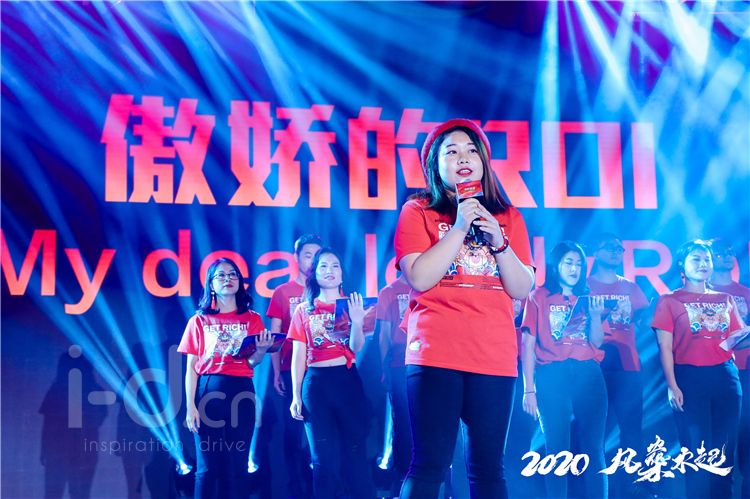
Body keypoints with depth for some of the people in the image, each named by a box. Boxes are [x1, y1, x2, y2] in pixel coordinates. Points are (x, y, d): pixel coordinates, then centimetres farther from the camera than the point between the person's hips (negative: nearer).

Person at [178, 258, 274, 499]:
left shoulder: (252, 320, 11)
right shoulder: (199, 321, 8)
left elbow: (253, 362, 2)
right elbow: (191, 368, 4)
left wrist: (261, 350, -21)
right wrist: (190, 406, -6)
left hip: (241, 392, 1)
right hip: (209, 391, -1)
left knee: (237, 466, 2)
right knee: (208, 466, -3)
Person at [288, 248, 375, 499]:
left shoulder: (350, 305, 8)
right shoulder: (303, 310, 9)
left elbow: (356, 348, -5)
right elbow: (298, 355, 7)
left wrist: (357, 321, -24)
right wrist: (296, 396, 0)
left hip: (347, 380, 0)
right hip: (316, 383, 0)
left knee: (356, 451, -1)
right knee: (322, 456, 1)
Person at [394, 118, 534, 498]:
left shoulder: (507, 217, 15)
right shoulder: (418, 211, 6)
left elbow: (522, 290, 9)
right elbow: (419, 279, -7)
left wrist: (499, 242, -5)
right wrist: (459, 229, -9)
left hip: (494, 356, 3)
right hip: (437, 355, -3)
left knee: (487, 467, 2)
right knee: (430, 464, -8)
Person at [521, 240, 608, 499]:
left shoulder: (586, 298, 17)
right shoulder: (539, 297, 8)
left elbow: (596, 342, 9)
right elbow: (528, 345, 3)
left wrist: (596, 314, -9)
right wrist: (529, 389, -5)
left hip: (588, 374, 3)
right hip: (553, 375, -3)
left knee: (593, 447, -2)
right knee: (557, 448, -4)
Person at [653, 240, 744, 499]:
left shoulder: (725, 300, 15)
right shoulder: (670, 301, 4)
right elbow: (665, 347, -2)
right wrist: (672, 386, -11)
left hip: (725, 377, 4)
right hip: (689, 377, -3)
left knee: (725, 450, 4)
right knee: (697, 451, -4)